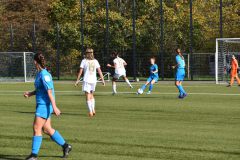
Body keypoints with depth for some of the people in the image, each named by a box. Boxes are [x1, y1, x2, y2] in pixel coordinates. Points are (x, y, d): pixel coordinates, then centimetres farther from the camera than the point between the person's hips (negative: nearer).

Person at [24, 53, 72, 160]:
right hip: (41, 104, 10)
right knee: (47, 129, 13)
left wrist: (54, 107, -24)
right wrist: (30, 94, 9)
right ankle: (65, 146, 22)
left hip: (44, 105, -10)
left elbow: (50, 91, -22)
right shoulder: (39, 74, 12)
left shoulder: (44, 75, -18)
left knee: (36, 128, -8)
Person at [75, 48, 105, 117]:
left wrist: (77, 80, 0)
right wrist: (103, 80, 3)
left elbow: (80, 71, -5)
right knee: (91, 95, 21)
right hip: (94, 80, 4)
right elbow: (99, 71, 1)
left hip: (86, 80, -4)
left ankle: (90, 112, -9)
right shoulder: (95, 61, 5)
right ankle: (93, 110, 13)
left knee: (88, 96, -1)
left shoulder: (84, 61, -4)